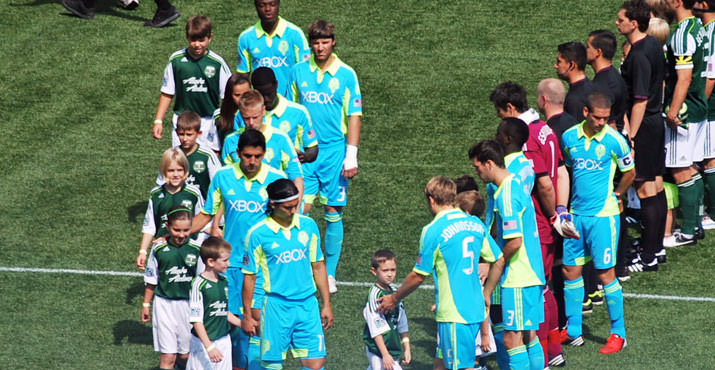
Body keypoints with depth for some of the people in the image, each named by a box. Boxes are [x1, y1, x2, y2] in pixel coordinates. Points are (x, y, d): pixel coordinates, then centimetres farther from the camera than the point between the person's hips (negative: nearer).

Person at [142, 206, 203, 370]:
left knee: (185, 355, 8)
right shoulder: (159, 250, -5)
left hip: (188, 305, 1)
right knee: (168, 356, -4)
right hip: (164, 305, -1)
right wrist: (146, 304, 12)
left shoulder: (196, 250, -6)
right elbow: (151, 280, 7)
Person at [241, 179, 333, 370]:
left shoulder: (308, 225, 4)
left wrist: (326, 304, 13)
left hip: (307, 305, 3)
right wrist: (247, 315, 3)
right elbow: (249, 276, 1)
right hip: (276, 306, -3)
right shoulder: (257, 234, -6)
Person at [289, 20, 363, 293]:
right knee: (301, 209, -7)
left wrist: (351, 156, -7)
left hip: (334, 151, -1)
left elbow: (354, 116, -1)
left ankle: (329, 274, 12)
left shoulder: (346, 74, -2)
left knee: (333, 213, 3)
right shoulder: (298, 72, 5)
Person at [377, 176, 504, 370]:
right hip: (475, 310, 7)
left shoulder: (433, 231, -12)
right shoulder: (476, 224, 7)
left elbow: (418, 276, -7)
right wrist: (486, 294, 24)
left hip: (454, 315, -7)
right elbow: (499, 261, 12)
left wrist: (394, 299, 8)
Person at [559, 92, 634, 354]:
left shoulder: (614, 140, -9)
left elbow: (629, 173, 6)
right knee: (570, 270, 9)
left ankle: (618, 334, 8)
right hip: (576, 214, 5)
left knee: (605, 274, -3)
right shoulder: (569, 137, 2)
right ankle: (573, 331, 21)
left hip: (603, 215, -5)